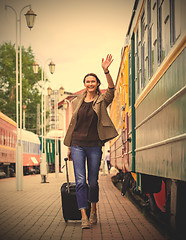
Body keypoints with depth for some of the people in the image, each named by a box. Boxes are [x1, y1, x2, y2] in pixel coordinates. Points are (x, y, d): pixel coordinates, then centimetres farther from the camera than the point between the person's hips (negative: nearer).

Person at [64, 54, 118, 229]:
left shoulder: (102, 101, 4)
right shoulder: (77, 102, 11)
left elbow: (111, 89, -17)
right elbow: (72, 124, 16)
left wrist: (106, 71, -32)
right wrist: (69, 146, 13)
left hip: (94, 145, -1)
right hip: (78, 144, 1)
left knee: (93, 181, 7)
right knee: (80, 181, -8)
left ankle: (93, 211, 28)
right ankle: (84, 216, -9)